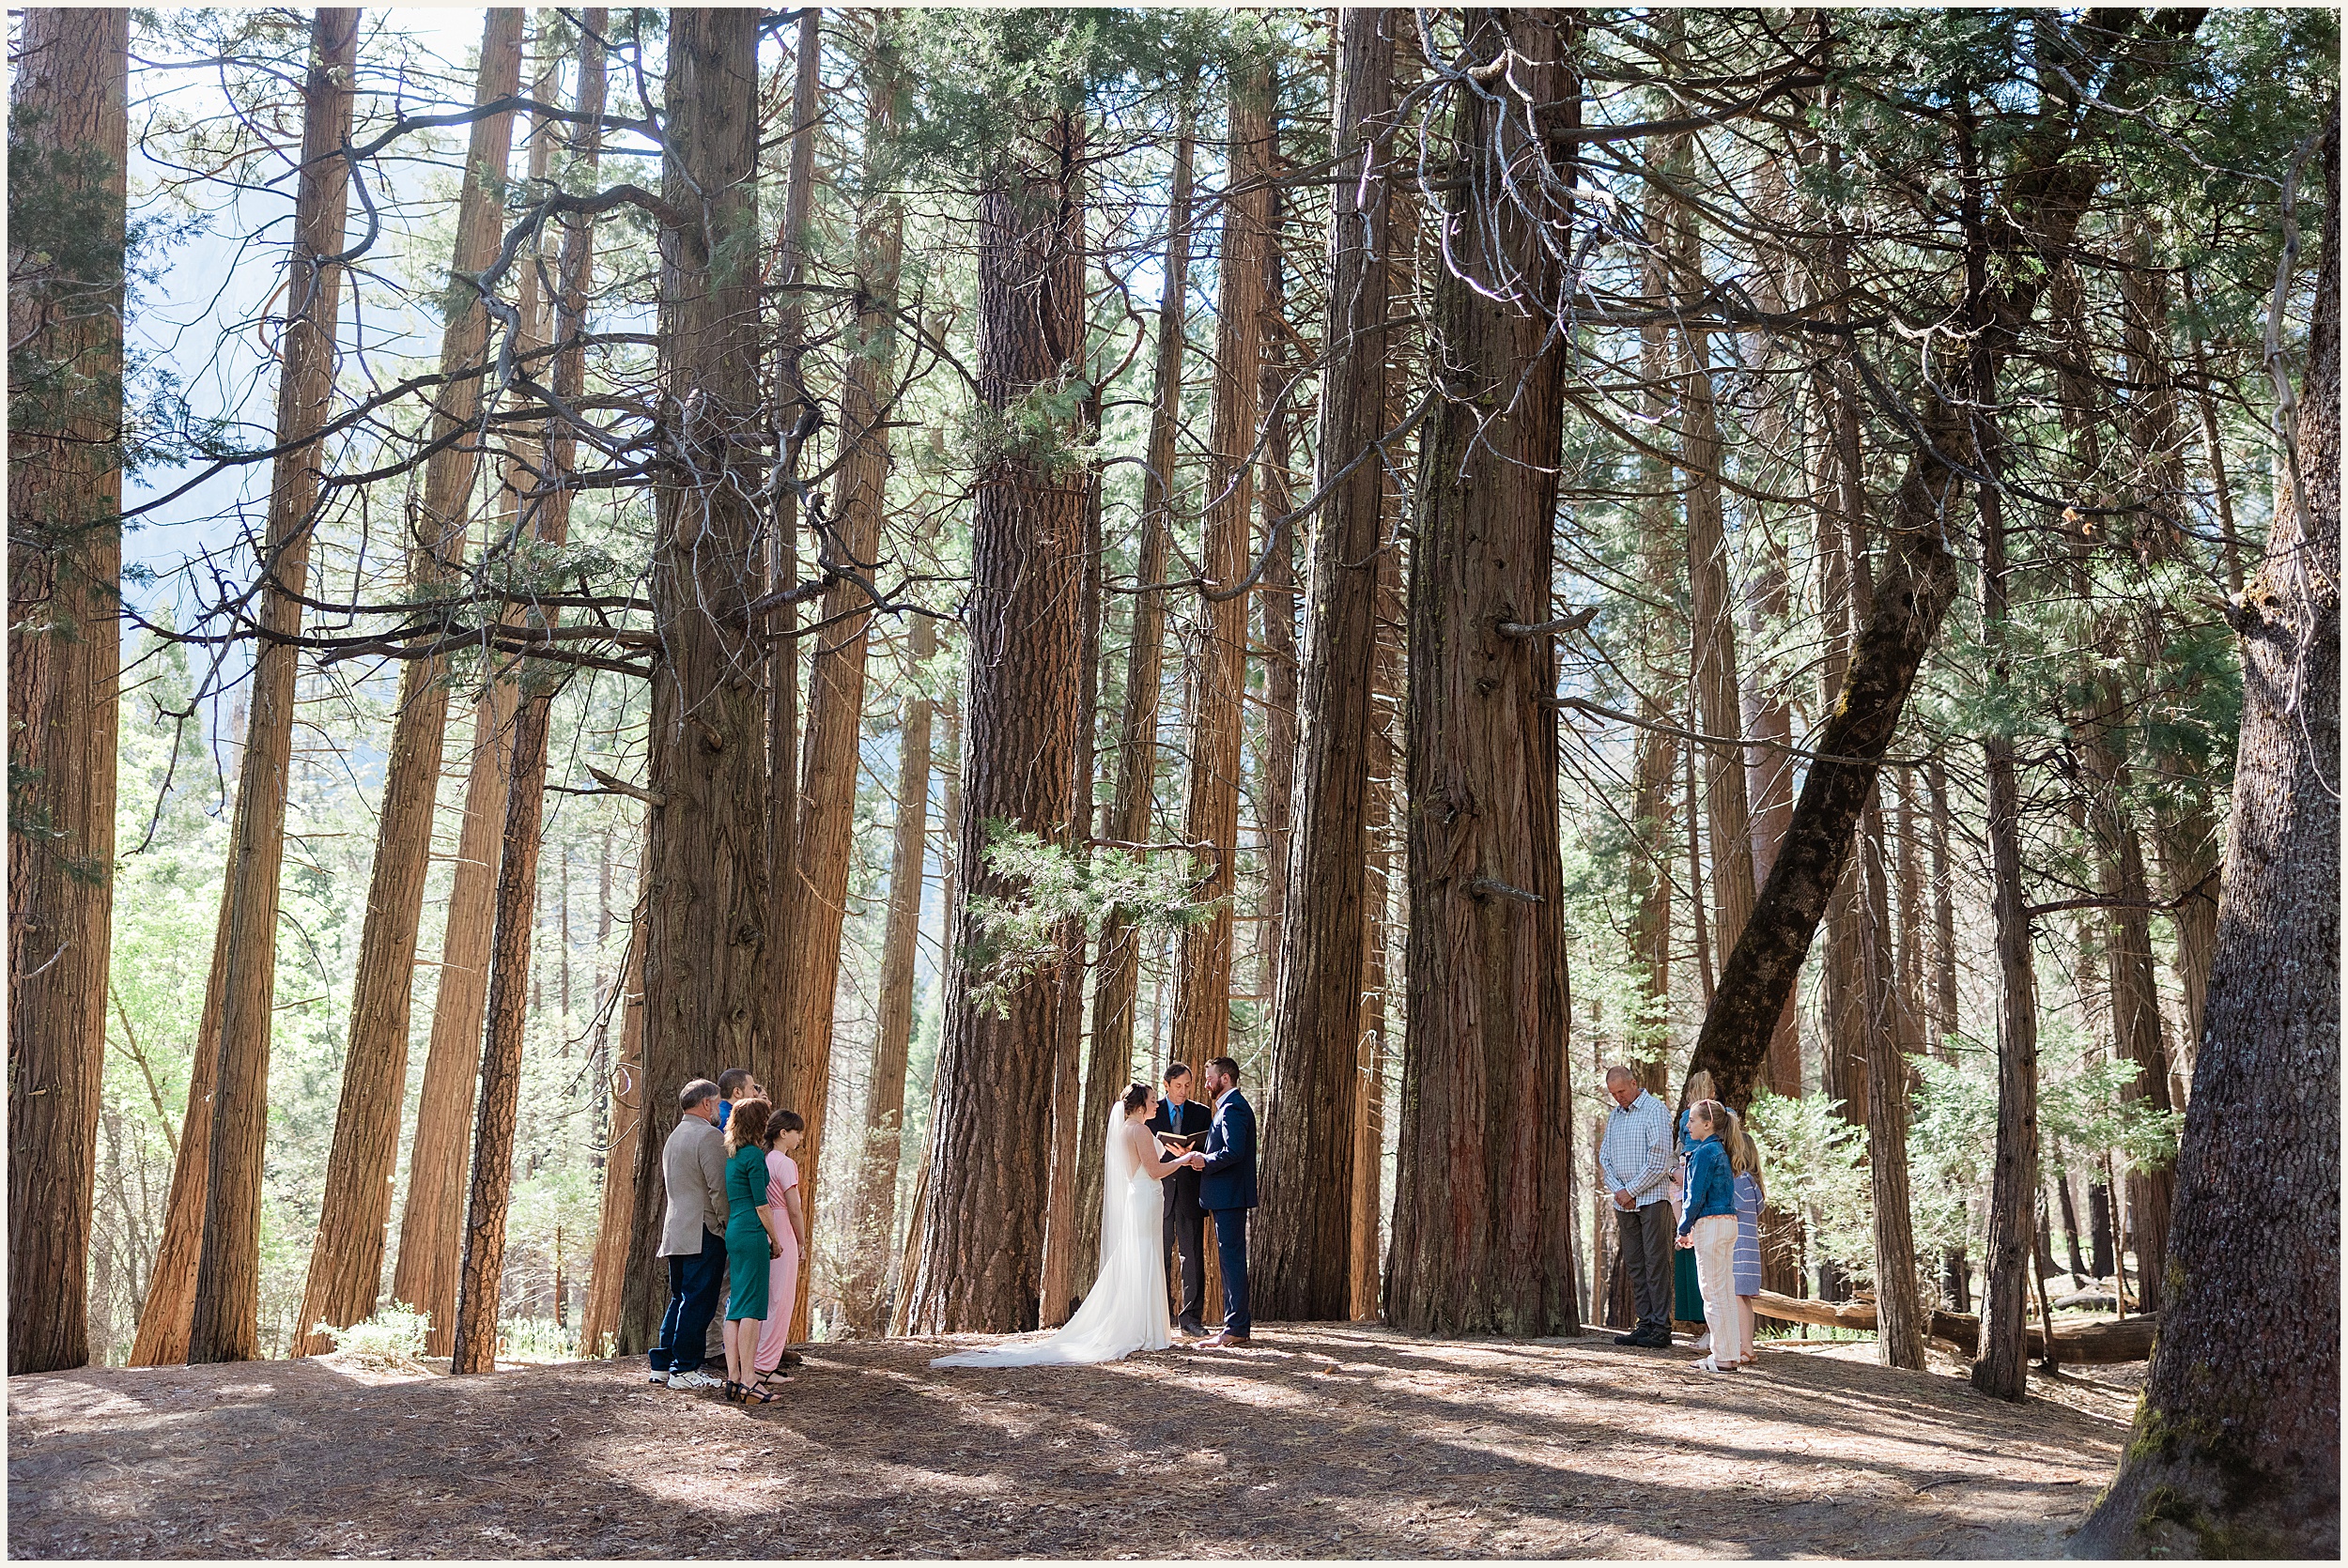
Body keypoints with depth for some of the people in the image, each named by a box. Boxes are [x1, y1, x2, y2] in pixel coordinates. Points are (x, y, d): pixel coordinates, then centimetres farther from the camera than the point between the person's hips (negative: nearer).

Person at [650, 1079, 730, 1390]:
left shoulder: (674, 1137, 19)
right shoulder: (709, 1136, -12)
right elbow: (719, 1189, -17)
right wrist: (730, 1228, -11)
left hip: (676, 1231, 9)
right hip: (704, 1232, -9)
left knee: (680, 1299, 15)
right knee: (698, 1302, -5)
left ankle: (662, 1365, 16)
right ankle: (684, 1370, -4)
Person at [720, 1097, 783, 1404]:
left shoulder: (732, 1155, 16)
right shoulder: (754, 1154, -10)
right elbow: (761, 1203, -11)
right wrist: (775, 1239, -3)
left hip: (733, 1233, 9)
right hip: (752, 1233, -9)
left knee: (736, 1307, 8)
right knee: (752, 1308, -8)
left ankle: (733, 1378, 7)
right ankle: (747, 1382, -10)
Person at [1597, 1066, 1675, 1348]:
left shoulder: (1655, 1110, -5)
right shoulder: (1614, 1115, 17)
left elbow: (1659, 1159, -12)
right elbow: (1605, 1158, 15)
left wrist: (1630, 1191, -10)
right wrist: (1617, 1190, -2)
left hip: (1652, 1198, -7)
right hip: (1624, 1202, 7)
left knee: (1656, 1262, -8)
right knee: (1634, 1264, 6)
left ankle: (1661, 1328, -8)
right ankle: (1645, 1324, 9)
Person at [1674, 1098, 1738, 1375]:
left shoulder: (1704, 1152, -13)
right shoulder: (1721, 1152, 15)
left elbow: (1697, 1196, -16)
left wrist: (1684, 1229, -5)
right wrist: (1695, 1227, 17)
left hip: (1711, 1225, -9)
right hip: (1729, 1223, 9)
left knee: (1713, 1292, -4)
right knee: (1726, 1292, 11)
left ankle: (1721, 1358, -1)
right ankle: (1728, 1352, 15)